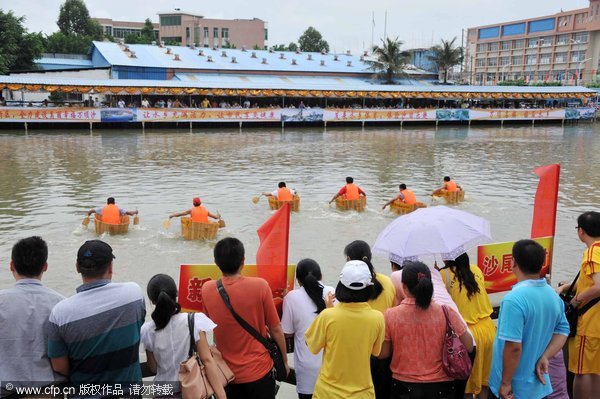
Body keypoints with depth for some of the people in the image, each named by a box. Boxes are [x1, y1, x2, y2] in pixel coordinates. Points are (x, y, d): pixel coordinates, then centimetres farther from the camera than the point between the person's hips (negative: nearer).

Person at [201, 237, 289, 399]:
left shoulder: (207, 289, -10)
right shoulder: (259, 286, -17)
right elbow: (276, 330, -8)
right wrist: (284, 361, 5)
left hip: (227, 372, 2)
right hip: (259, 370, -2)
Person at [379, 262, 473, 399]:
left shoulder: (390, 315, -13)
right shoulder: (446, 312, -13)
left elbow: (383, 354, -4)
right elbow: (468, 346, -4)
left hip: (404, 386, 0)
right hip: (439, 385, 1)